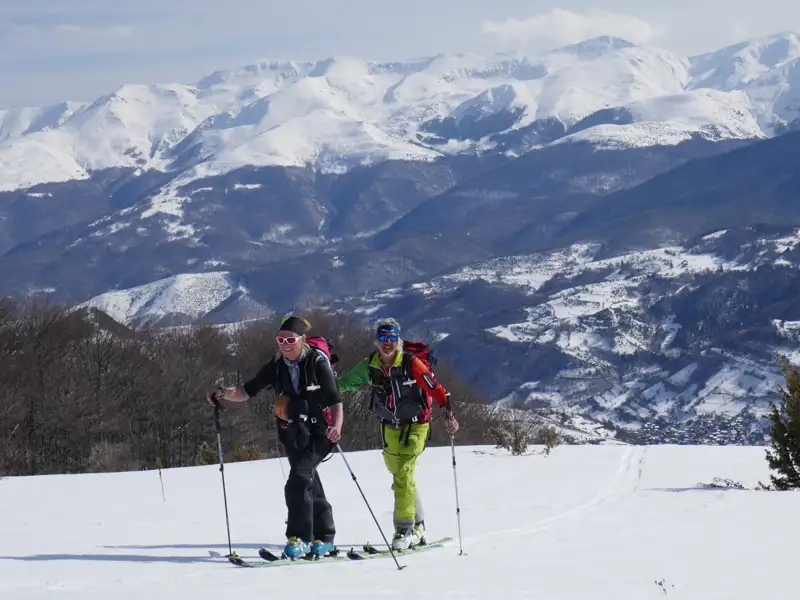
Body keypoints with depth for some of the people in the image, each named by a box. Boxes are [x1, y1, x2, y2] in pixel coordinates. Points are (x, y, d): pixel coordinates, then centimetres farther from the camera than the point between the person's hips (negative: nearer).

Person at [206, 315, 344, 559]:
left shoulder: (318, 363, -13)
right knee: (310, 485, 13)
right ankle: (324, 538, 25)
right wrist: (223, 392, -16)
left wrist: (336, 427, -32)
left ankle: (300, 538, -16)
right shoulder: (276, 366, 1)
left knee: (298, 482, -20)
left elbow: (335, 401, -14)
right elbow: (247, 391, 3)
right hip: (292, 435, 5)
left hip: (318, 433, -5)